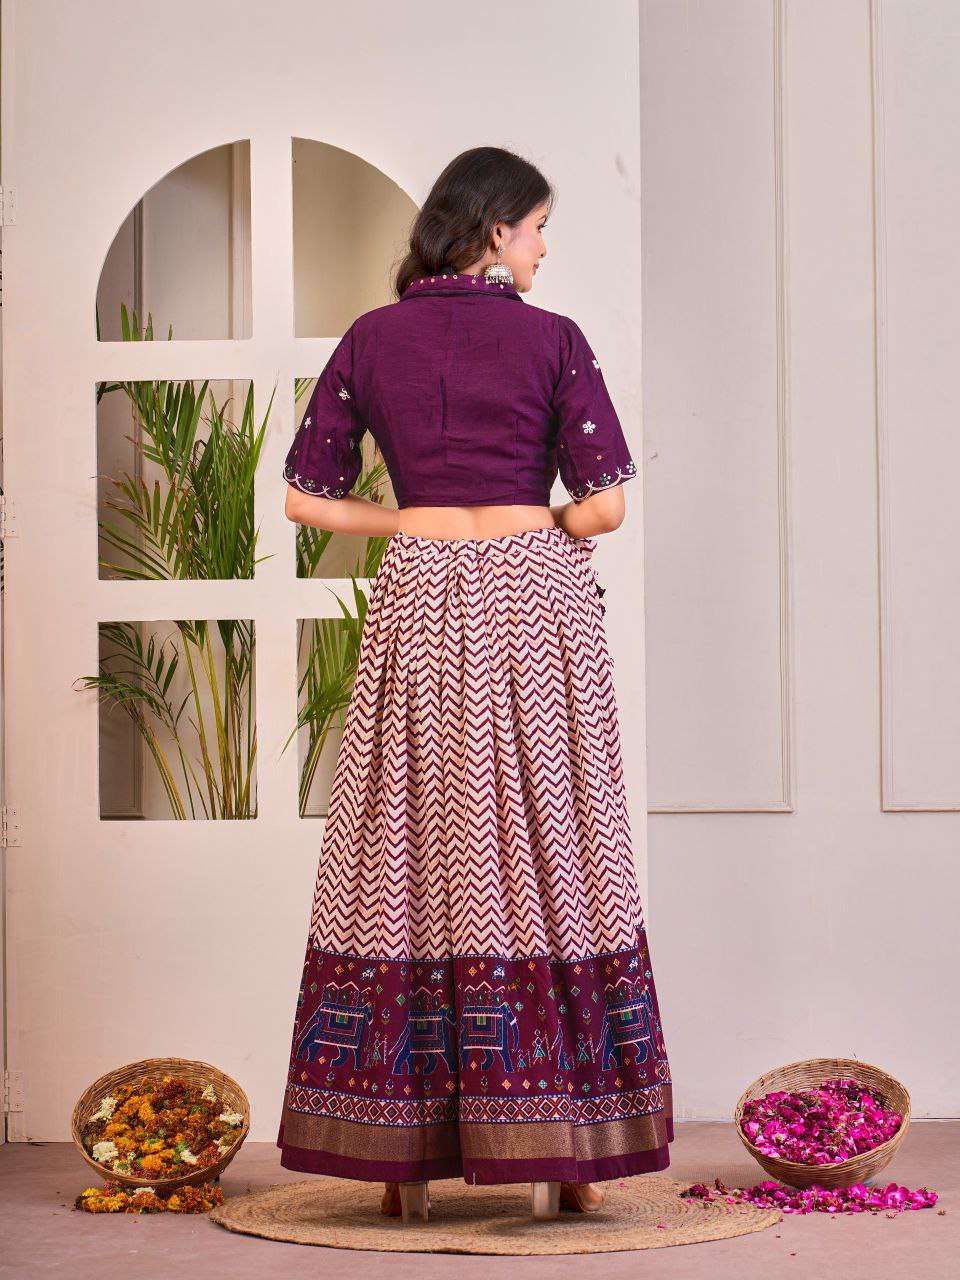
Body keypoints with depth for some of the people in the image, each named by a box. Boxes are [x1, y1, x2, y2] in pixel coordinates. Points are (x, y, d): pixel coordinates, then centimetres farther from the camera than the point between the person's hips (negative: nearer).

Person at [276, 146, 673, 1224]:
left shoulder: (371, 339, 5)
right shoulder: (552, 341, -3)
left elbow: (305, 495, 5)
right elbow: (604, 503, -7)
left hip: (416, 607, 2)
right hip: (533, 605, -2)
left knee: (410, 859, 6)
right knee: (544, 855, 3)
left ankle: (405, 1160, 7)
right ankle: (557, 1155, 5)